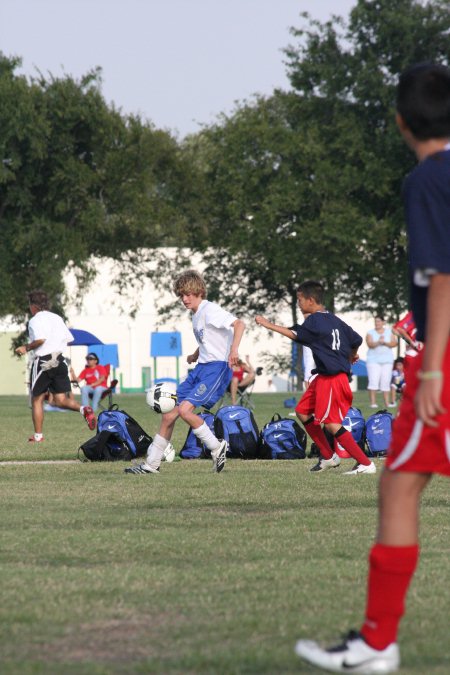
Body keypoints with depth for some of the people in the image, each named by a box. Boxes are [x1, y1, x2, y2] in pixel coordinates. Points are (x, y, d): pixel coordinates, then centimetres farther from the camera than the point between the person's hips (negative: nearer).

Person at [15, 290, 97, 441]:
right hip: (60, 360, 6)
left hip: (42, 362, -6)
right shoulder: (57, 318, 14)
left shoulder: (35, 320, -8)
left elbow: (40, 339, -24)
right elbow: (69, 339, 15)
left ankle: (38, 435, 12)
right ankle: (83, 409, -22)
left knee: (37, 400, 9)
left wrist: (27, 348, -9)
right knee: (60, 400, 5)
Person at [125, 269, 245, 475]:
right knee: (169, 414, 5)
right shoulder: (196, 316, 17)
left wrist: (233, 350, -34)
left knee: (185, 409, -24)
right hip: (201, 368, 9)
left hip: (217, 367, -9)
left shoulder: (210, 310, -11)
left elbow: (239, 324, -22)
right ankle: (151, 463, 12)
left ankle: (217, 447, -6)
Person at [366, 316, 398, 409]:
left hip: (387, 360, 2)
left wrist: (385, 343, -15)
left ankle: (387, 403, 0)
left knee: (386, 382, -1)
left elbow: (394, 343, 0)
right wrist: (378, 342, -27)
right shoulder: (370, 333, 5)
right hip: (373, 359, -2)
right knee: (373, 381, -12)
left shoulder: (389, 332, 11)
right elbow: (370, 344, -10)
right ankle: (373, 402, -14)